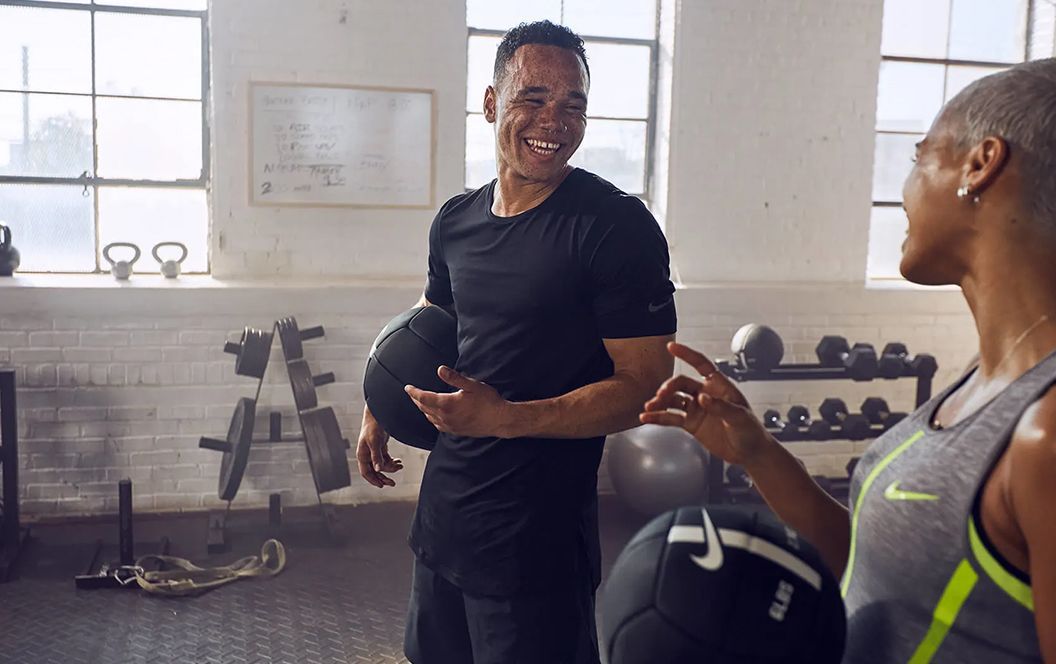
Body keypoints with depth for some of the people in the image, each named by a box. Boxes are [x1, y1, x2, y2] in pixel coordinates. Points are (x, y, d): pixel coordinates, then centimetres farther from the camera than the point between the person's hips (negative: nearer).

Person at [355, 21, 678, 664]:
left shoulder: (616, 226, -15)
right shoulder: (457, 220, 5)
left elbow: (645, 385, -17)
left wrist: (507, 418, -25)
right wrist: (381, 409, 8)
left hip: (537, 535, -7)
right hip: (443, 510, 7)